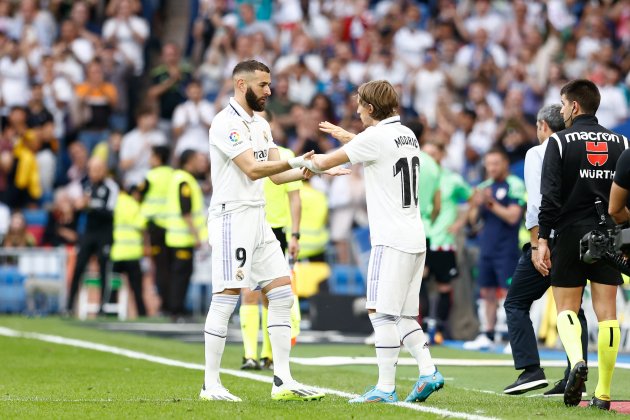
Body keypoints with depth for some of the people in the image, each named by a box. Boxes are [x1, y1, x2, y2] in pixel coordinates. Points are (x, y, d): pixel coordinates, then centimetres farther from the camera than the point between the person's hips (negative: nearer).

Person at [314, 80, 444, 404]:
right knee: (404, 315, 13)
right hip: (415, 239, 9)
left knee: (382, 312, -7)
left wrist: (312, 159, 18)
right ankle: (428, 371, 2)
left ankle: (385, 387, -8)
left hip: (391, 240, -9)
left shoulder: (375, 137, -11)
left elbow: (326, 162, -4)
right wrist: (345, 136, 46)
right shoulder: (407, 135, 15)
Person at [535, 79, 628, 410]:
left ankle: (577, 360, -21)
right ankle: (603, 393, 0)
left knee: (566, 308, 8)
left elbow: (550, 196, -8)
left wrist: (542, 240, -6)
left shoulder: (560, 142, -3)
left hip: (571, 234, -2)